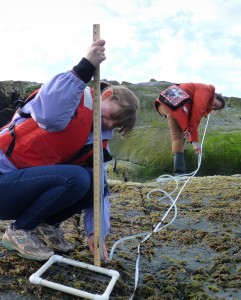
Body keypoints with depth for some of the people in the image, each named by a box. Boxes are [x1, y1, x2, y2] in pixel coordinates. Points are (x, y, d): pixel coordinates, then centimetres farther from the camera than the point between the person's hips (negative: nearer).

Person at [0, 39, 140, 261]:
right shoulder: (79, 98, -15)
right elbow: (51, 116, -39)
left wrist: (96, 232, -9)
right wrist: (86, 67, -40)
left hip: (33, 182, 7)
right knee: (77, 178, -27)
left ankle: (48, 225, 9)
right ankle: (19, 230, -5)